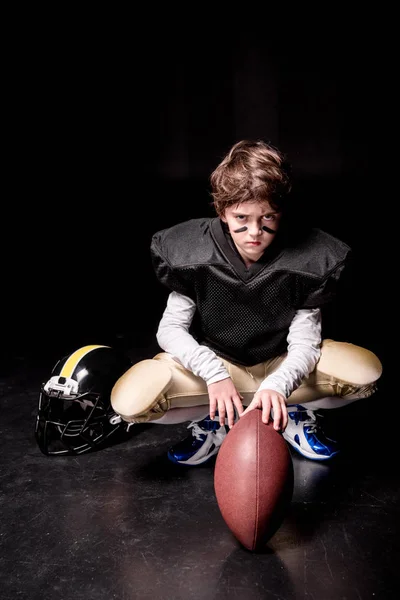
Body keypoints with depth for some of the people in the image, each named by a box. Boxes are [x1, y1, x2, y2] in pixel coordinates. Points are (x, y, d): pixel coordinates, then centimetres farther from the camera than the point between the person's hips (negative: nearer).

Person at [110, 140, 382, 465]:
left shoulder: (308, 258, -18)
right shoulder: (191, 252, -18)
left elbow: (304, 344, -17)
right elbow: (171, 328, -13)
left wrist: (277, 386, -39)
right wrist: (214, 374, -31)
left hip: (281, 367, 1)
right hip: (212, 363, 0)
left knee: (366, 372, -26)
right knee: (129, 401, -26)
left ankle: (293, 412, 4)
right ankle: (214, 419, 2)